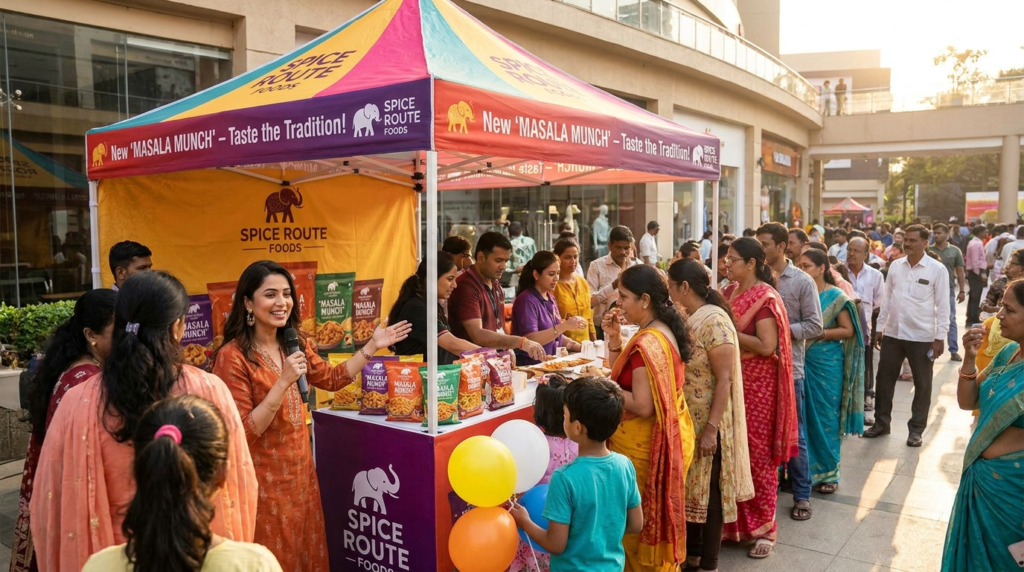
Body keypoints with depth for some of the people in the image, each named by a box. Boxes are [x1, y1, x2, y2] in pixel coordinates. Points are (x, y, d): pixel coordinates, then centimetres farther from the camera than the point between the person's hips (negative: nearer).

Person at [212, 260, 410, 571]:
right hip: (263, 479, -6)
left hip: (300, 469, 7)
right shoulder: (232, 356, -18)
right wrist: (284, 382, -28)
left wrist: (373, 345, 11)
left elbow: (332, 379, 17)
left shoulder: (294, 344, 4)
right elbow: (243, 432, -20)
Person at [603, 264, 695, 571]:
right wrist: (614, 340, 1)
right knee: (656, 517, 21)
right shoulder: (663, 332, 7)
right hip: (667, 437, 10)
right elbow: (623, 378, 10)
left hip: (644, 447, -10)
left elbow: (642, 406, -25)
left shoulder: (647, 343, -23)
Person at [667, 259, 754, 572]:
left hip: (707, 423, -8)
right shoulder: (686, 319, 5)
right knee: (689, 485, 17)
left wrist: (711, 429, -22)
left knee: (709, 489, 6)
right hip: (685, 420, 8)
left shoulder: (714, 322, -19)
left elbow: (725, 380, -21)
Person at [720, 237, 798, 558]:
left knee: (757, 454, 4)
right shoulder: (730, 292, 9)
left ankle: (763, 527, 18)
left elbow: (767, 346, -21)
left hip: (757, 384, -6)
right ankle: (734, 522, 25)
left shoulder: (765, 297, -13)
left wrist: (731, 332, -17)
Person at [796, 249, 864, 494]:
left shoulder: (836, 297, -5)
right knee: (803, 415, 7)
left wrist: (819, 333, -16)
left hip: (827, 363, -3)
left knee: (825, 417, 3)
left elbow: (848, 330, -7)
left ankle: (828, 472, 17)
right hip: (802, 361, 3)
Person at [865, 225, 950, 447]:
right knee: (884, 380, 10)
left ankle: (916, 429, 22)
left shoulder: (937, 269, -7)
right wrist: (879, 328, 9)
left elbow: (943, 306, -7)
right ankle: (881, 423, 25)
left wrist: (940, 338, -10)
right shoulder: (895, 266, 4)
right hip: (893, 333, 4)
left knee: (922, 385, 8)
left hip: (922, 336, -4)